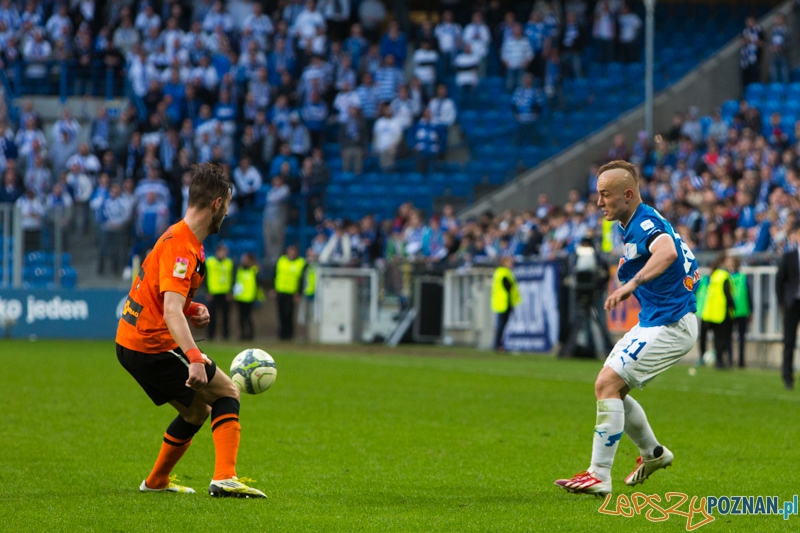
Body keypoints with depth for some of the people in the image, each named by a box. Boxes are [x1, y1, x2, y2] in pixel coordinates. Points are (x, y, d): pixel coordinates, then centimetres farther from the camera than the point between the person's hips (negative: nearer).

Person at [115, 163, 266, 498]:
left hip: (131, 343, 10)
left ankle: (157, 482, 30)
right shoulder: (181, 246, -21)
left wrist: (191, 309, 6)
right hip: (153, 345, -10)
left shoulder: (182, 238, 11)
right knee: (227, 394, -6)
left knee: (198, 410, 20)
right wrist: (194, 359, -44)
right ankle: (224, 478, -18)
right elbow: (171, 311, -33)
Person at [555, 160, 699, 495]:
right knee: (610, 388, 14)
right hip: (652, 321, 11)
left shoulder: (646, 223, -20)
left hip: (670, 325, -11)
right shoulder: (634, 225, 12)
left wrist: (632, 283, -55)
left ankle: (599, 476, -16)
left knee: (607, 385, -18)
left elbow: (667, 252, -44)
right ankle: (652, 454, 33)